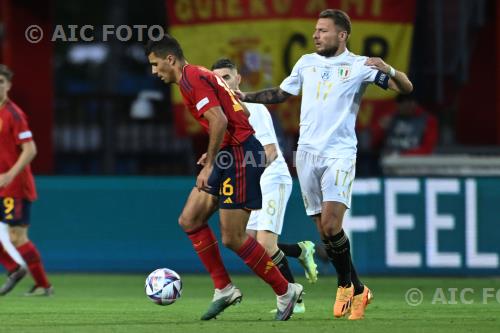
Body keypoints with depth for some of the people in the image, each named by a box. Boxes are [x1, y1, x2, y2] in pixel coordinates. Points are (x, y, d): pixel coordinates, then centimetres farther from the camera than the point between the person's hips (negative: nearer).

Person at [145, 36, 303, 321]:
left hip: (241, 156, -11)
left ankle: (285, 291, 4)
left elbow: (219, 120, -24)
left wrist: (210, 165, -20)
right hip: (232, 155, 11)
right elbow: (243, 113, 24)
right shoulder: (198, 76, 19)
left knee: (232, 239, -8)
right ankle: (224, 289, 11)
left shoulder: (192, 79, -12)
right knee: (190, 220, 8)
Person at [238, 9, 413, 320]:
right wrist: (245, 96, 15)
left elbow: (406, 87, -6)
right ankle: (355, 289, 15)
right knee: (325, 229, 3)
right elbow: (281, 94, 26)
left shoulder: (358, 65, -2)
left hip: (339, 154, -5)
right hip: (307, 153, 5)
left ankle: (347, 285, 0)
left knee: (330, 224, -18)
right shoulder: (307, 62, 13)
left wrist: (388, 70, -26)